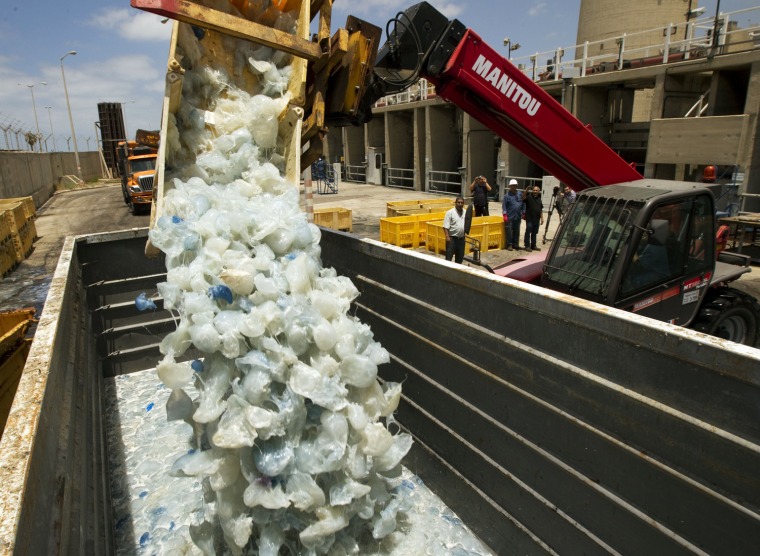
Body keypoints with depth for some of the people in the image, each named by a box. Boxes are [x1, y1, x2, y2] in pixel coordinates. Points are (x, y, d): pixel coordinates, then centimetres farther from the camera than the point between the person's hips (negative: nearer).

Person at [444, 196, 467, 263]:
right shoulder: (450, 212, -9)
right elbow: (446, 227, -13)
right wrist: (447, 236, -19)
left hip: (461, 238, 6)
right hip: (452, 238, -6)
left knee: (460, 256, 13)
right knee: (448, 256, -4)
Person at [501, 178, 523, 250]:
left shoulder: (520, 194, 7)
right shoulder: (507, 195, -5)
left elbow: (522, 203, 12)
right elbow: (504, 206, -7)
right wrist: (504, 214, -14)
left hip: (517, 217, 4)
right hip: (509, 217, -4)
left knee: (516, 231, 11)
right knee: (509, 231, -2)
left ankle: (515, 244, 21)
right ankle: (509, 245, 5)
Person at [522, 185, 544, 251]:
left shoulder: (539, 199, 15)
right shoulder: (529, 197, -3)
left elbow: (541, 210, 18)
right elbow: (523, 199, -26)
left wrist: (542, 218, 13)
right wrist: (526, 191, -37)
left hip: (537, 219, 6)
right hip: (529, 219, -6)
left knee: (534, 233, 12)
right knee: (528, 232, -4)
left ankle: (533, 245, 20)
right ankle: (527, 246, 1)